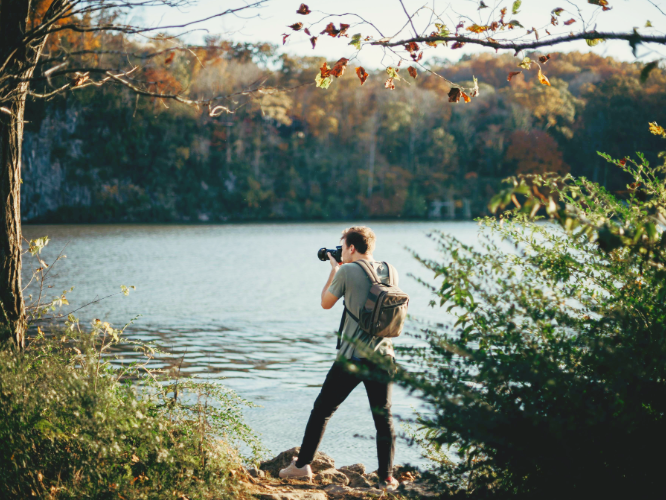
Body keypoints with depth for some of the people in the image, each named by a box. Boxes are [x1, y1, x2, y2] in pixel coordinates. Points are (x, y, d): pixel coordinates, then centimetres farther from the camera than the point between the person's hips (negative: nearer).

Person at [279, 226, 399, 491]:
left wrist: (333, 269, 17)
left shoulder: (347, 271, -7)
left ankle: (302, 465, 14)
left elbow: (326, 303, 6)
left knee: (322, 410, 9)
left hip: (351, 357, -3)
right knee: (384, 418, 8)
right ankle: (386, 478, 5)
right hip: (382, 358, 4)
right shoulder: (390, 272, 6)